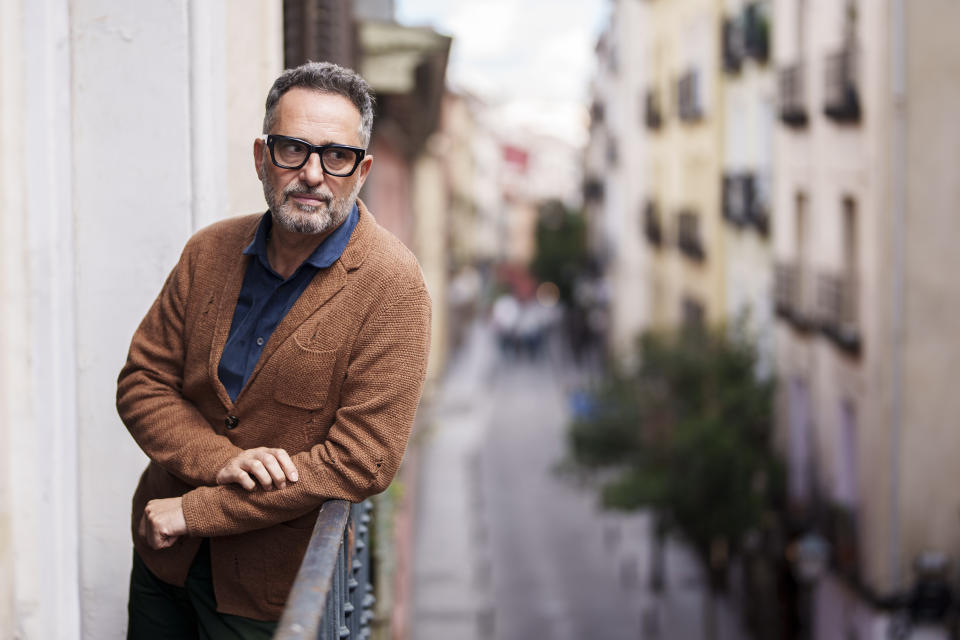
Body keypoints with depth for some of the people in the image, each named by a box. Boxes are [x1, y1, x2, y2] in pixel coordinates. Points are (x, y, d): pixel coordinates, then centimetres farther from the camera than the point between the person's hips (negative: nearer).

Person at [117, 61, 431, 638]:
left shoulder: (392, 287, -18)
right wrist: (221, 461, -19)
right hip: (162, 555, 5)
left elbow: (362, 462, -22)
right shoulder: (209, 252, -1)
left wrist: (197, 510, -19)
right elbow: (142, 382, 3)